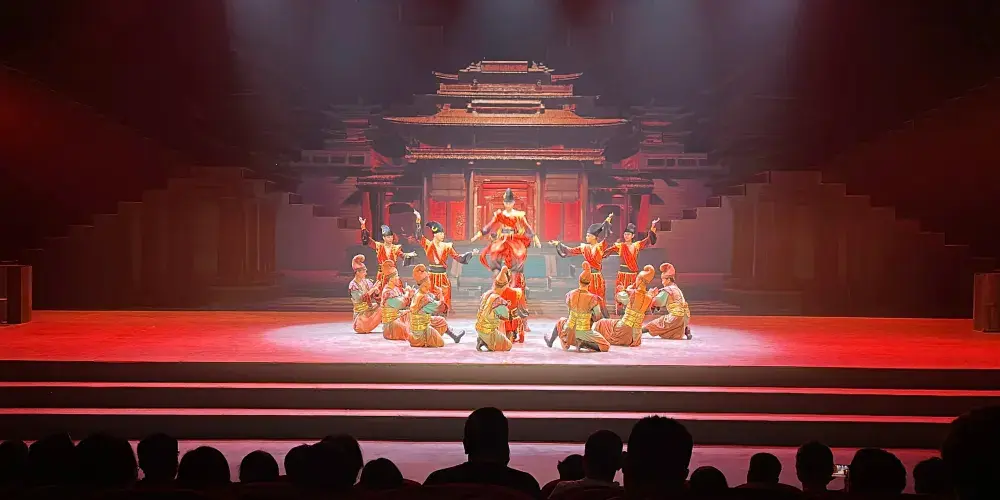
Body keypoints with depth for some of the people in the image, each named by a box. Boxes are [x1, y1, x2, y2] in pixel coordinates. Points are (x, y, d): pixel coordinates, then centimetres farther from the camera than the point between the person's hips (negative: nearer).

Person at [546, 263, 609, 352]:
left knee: (561, 321, 39)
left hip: (570, 330, 4)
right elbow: (598, 316, -7)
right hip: (585, 333, -4)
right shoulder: (592, 299, -21)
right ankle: (583, 344, -11)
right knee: (605, 347, 4)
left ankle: (550, 341, 54)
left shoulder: (570, 295, -11)